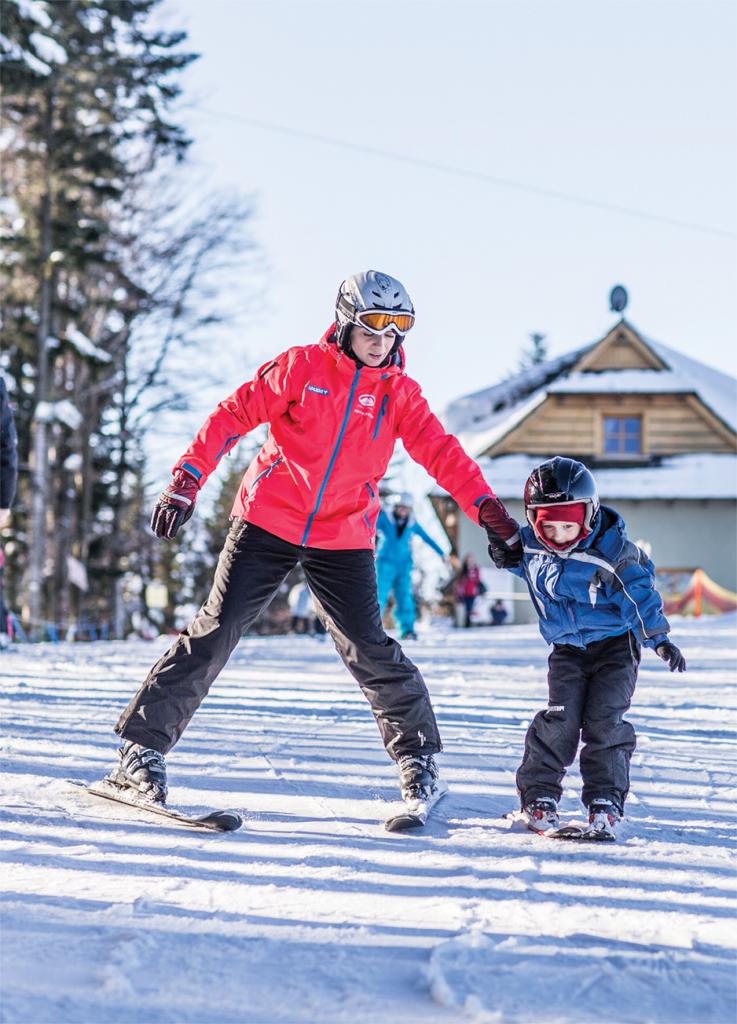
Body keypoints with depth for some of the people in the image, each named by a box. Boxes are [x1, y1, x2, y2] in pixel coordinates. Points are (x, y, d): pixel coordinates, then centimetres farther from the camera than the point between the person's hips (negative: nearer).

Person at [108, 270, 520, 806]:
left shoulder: (400, 394, 4)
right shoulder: (302, 366, -4)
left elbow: (443, 453, -1)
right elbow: (234, 414, -5)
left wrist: (490, 510, -13)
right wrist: (188, 479, -14)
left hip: (343, 540, 2)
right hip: (268, 521, -2)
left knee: (369, 649, -5)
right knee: (217, 630, -8)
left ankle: (417, 751, 13)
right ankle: (144, 745, 0)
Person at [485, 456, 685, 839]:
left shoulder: (612, 552, -20)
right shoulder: (531, 546, -8)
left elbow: (639, 594, -15)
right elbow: (521, 560, 17)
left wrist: (658, 638, -18)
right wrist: (505, 557, -5)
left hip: (615, 645, -3)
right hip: (567, 648, 3)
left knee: (604, 719, -11)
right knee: (559, 717, -11)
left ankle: (605, 801, -3)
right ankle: (538, 795, -1)